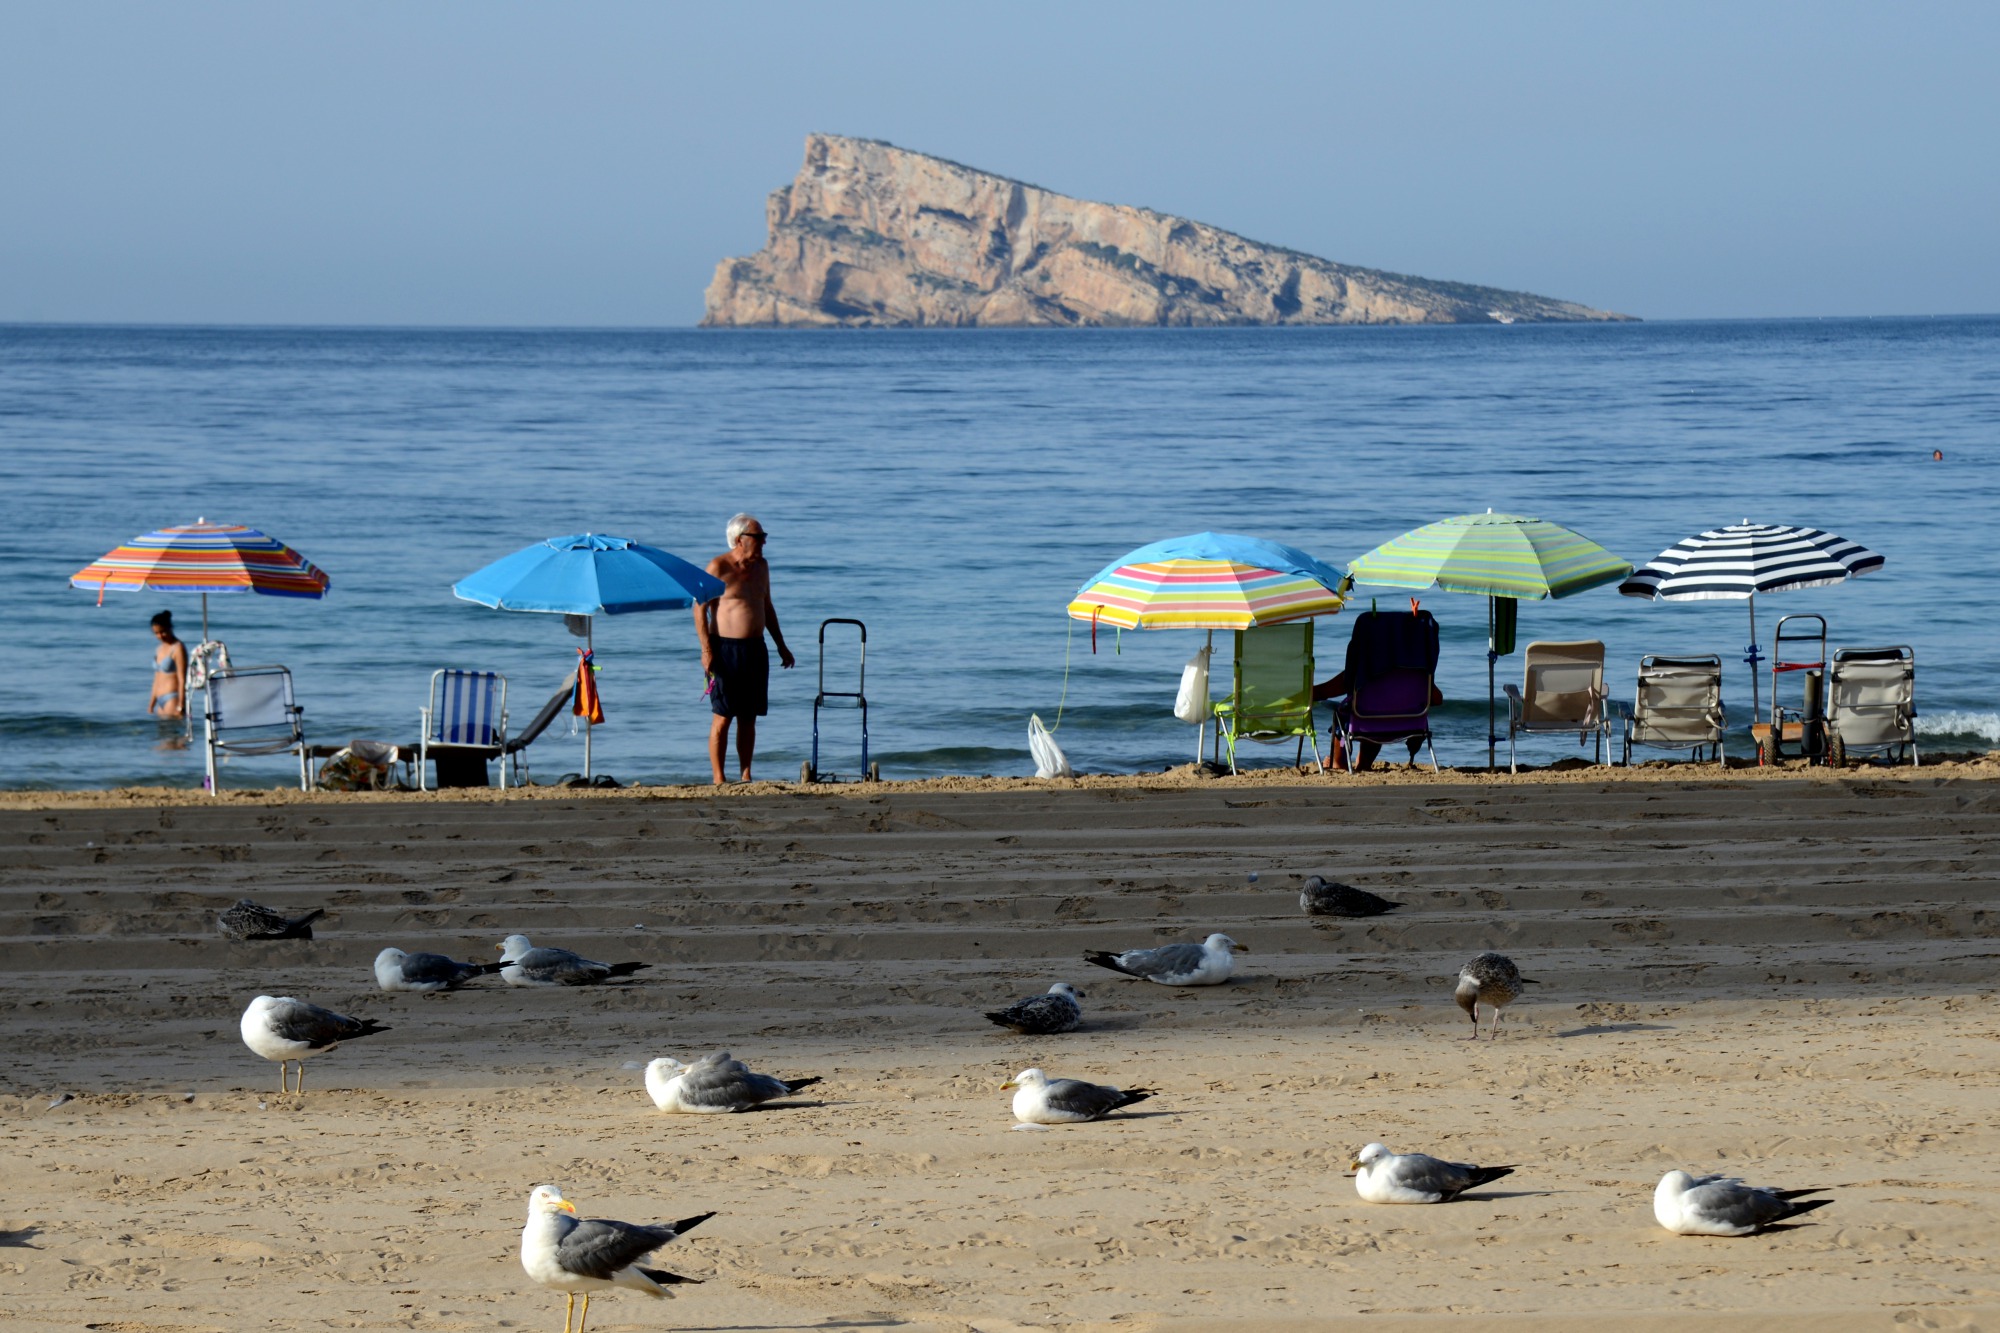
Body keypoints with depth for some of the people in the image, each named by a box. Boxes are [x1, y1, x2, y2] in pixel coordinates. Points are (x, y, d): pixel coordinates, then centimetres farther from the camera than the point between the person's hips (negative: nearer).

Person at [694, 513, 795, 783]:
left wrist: (781, 645, 22)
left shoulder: (760, 566, 13)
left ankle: (745, 776, 12)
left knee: (748, 718, 7)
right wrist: (706, 650, -17)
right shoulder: (718, 567, -8)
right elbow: (700, 608, -9)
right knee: (722, 718, -6)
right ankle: (719, 779, -4)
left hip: (755, 649, 6)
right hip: (725, 648, -6)